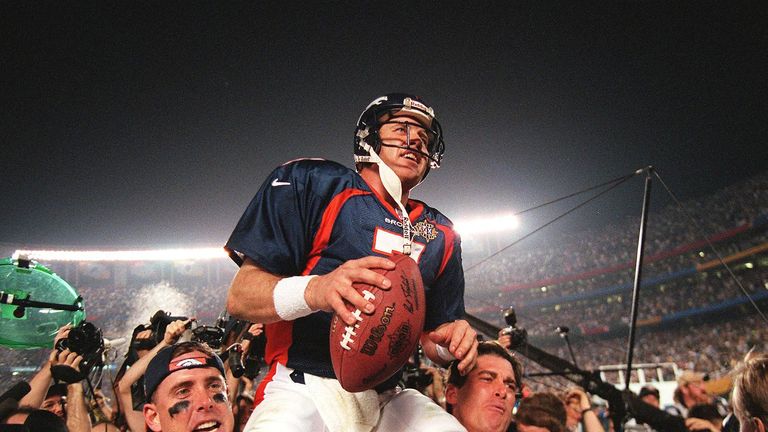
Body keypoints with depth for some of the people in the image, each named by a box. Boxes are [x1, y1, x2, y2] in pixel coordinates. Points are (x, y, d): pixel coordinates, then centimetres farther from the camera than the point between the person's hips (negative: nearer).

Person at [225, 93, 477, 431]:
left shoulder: (440, 235, 16)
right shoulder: (312, 184, -1)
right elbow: (239, 298, -8)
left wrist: (450, 343, -4)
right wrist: (314, 291, -28)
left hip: (385, 399, 5)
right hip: (303, 390, -5)